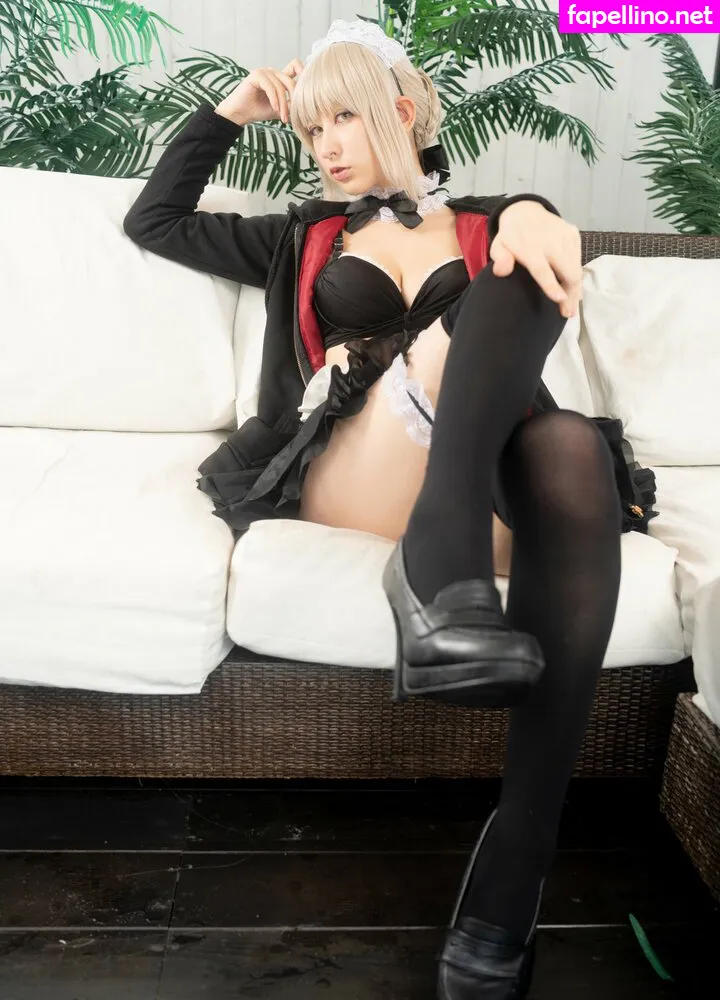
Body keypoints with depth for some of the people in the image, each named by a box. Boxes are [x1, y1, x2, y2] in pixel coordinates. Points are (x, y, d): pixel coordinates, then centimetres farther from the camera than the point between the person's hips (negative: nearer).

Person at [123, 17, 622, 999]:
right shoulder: (305, 239, 31)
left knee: (570, 448, -35)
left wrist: (533, 209, -23)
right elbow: (154, 220, 32)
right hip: (348, 479, 0)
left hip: (479, 480, 1)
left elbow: (539, 245, 2)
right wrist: (232, 111, 27)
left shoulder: (481, 224, 27)